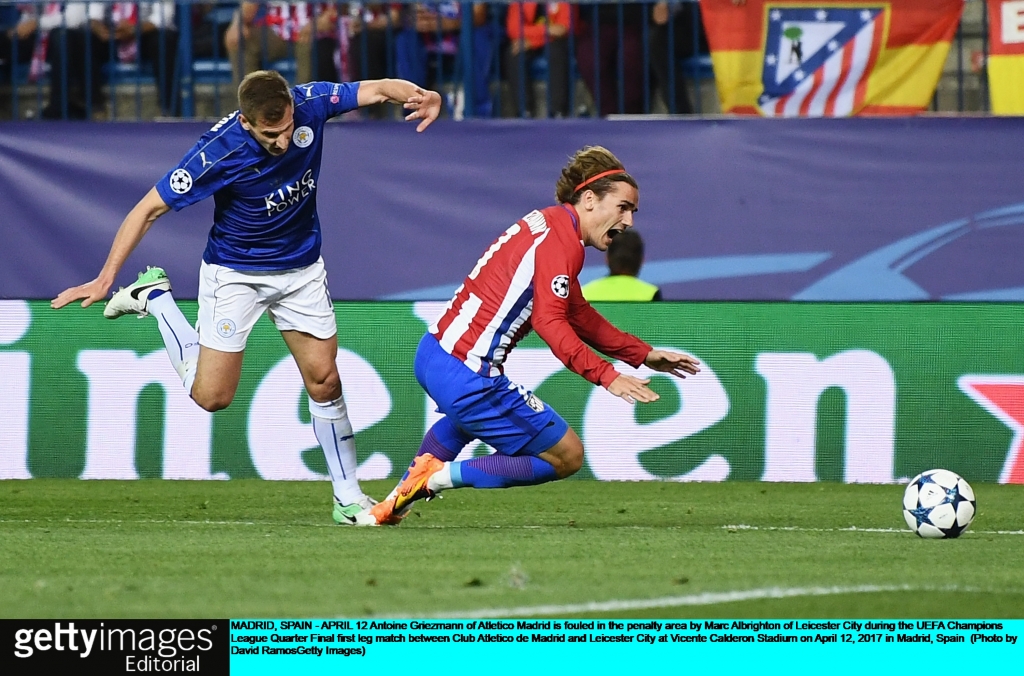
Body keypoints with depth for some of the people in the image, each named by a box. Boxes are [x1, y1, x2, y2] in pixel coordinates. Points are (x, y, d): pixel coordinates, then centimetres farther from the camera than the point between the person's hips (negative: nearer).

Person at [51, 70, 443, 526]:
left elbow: (375, 89, -9)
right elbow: (150, 208, -22)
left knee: (324, 382, 1)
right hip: (235, 274, -3)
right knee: (212, 396, -4)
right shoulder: (219, 153, -31)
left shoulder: (310, 104, -21)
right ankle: (154, 297, 17)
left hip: (301, 268, 3)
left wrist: (417, 94, -32)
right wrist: (106, 277, -25)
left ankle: (348, 499, 13)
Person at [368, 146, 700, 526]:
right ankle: (439, 477, -4)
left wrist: (644, 355, 23)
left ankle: (396, 503, 38)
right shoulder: (561, 241, -15)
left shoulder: (547, 223, 16)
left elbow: (577, 315, 25)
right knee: (567, 456, 1)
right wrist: (607, 377, -30)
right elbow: (551, 323, -26)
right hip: (467, 376, -10)